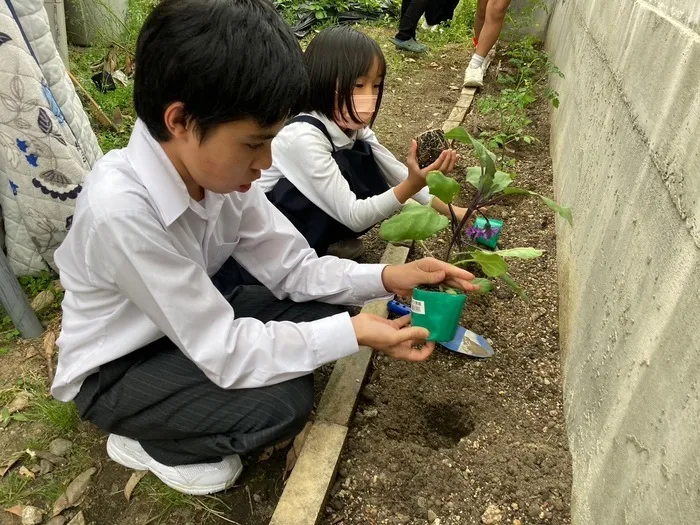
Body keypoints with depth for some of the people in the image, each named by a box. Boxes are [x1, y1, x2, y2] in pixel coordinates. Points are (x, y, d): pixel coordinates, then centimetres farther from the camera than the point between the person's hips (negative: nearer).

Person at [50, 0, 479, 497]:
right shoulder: (121, 209, -37)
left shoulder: (216, 167, -16)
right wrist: (354, 333, -29)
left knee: (322, 304, -7)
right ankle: (146, 442, 4)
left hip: (199, 323, 6)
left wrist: (385, 277, -21)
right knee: (284, 402, -24)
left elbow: (294, 268, -9)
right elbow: (224, 352, -32)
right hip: (116, 371, -6)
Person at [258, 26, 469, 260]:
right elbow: (354, 217, -31)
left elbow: (397, 172, -1)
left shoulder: (352, 126, -9)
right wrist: (411, 186, -42)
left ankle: (327, 241, 6)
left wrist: (449, 210, -4)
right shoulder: (304, 137, -32)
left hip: (308, 211, 7)